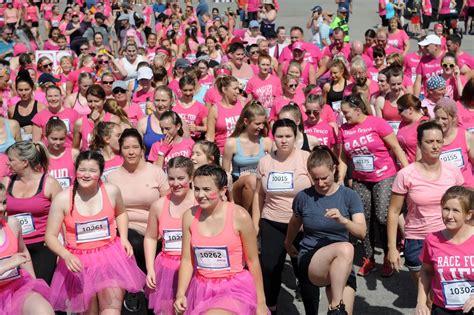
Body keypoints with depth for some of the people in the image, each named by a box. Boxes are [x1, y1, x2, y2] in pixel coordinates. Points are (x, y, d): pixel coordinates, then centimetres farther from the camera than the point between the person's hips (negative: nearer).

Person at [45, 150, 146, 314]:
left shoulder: (111, 191, -4)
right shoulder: (62, 199, -11)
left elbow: (120, 213, 19)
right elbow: (50, 236, -6)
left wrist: (123, 237, 3)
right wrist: (66, 255, -23)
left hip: (110, 255, 1)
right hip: (79, 261, -1)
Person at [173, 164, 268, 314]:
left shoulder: (239, 216, -12)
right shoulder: (190, 216, -1)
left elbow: (253, 261, -5)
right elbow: (187, 260, 5)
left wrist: (260, 303, 0)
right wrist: (180, 294, -7)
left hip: (235, 289, -4)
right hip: (201, 289, 4)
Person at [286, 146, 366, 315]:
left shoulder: (349, 196, 0)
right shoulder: (303, 197, 0)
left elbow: (362, 232, -8)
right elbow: (294, 224, 19)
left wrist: (343, 220, -26)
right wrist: (288, 245, 33)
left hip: (343, 267, 2)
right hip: (310, 262, -2)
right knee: (346, 248, -33)